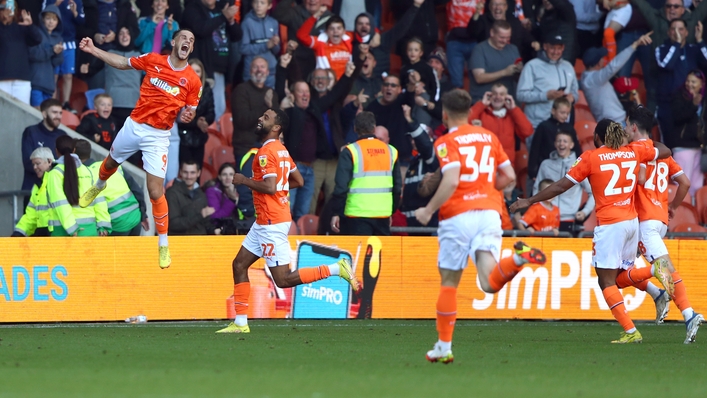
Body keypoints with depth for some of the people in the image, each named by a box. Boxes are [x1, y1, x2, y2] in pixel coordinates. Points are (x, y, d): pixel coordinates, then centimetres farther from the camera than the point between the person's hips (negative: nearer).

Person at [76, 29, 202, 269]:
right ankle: (98, 186, 66)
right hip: (134, 126, 3)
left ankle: (164, 245, 4)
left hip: (158, 137, -3)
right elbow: (123, 63, 9)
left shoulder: (193, 81, -9)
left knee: (156, 192, -10)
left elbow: (188, 112, 2)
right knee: (111, 163, 28)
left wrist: (186, 116, -22)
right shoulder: (154, 61, -4)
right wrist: (94, 50, 3)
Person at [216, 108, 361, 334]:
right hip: (265, 222, 10)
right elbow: (298, 181, 21)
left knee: (283, 280, -8)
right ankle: (240, 323, 12)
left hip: (271, 224, -10)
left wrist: (244, 181, -12)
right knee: (239, 264, 11)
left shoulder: (266, 152, -16)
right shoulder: (281, 150, 14)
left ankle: (337, 269, -9)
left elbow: (270, 187, -25)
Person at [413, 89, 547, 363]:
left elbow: (451, 180, -17)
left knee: (449, 282, 9)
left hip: (458, 215, -4)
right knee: (490, 284, -9)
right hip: (489, 211, 4)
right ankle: (519, 258, -38)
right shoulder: (489, 137, 16)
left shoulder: (446, 142, -2)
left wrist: (429, 210, -9)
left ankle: (444, 347, 12)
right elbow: (509, 176, 15)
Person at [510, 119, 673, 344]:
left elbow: (561, 186, -4)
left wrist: (529, 201, 4)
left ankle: (631, 332, -11)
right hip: (632, 221, 6)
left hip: (609, 224, -6)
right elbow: (665, 151, 24)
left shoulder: (590, 158, -5)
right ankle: (655, 270, -8)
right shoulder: (634, 151, 8)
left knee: (607, 281, -1)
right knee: (620, 277, 18)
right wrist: (646, 140, 41)